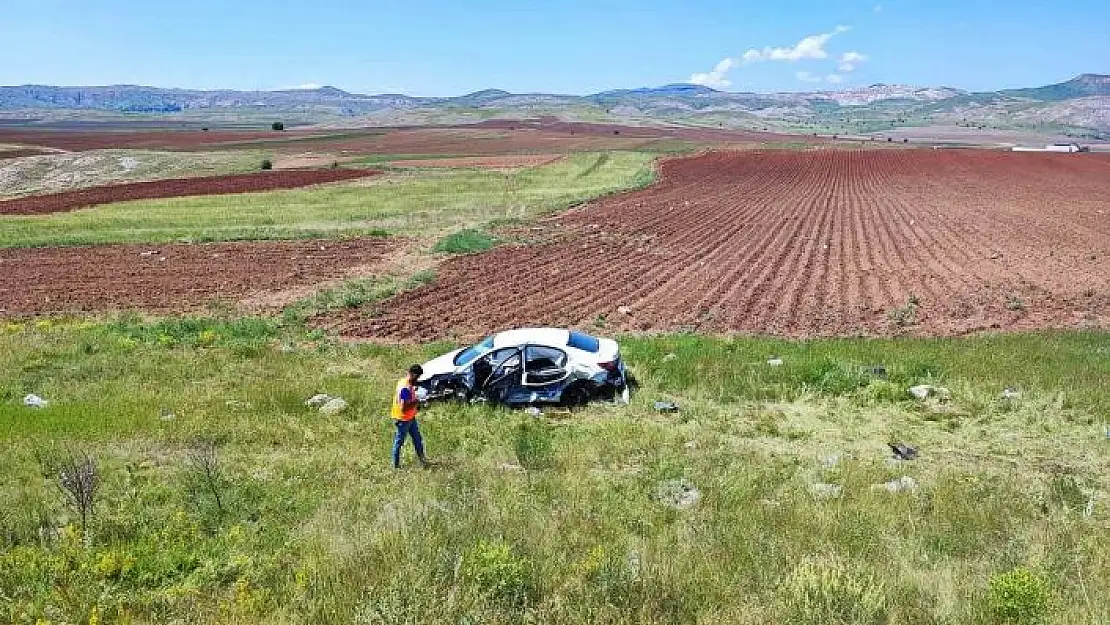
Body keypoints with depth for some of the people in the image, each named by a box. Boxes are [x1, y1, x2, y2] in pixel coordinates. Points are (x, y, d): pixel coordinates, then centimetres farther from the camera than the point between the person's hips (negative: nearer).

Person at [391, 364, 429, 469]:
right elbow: (403, 407, -31)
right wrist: (415, 402, -20)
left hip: (410, 418, 10)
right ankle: (396, 465, 20)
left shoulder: (404, 381, 1)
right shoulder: (405, 388, -29)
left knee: (418, 439, 16)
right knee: (399, 442, 6)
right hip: (403, 419, -10)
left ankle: (422, 460, 26)